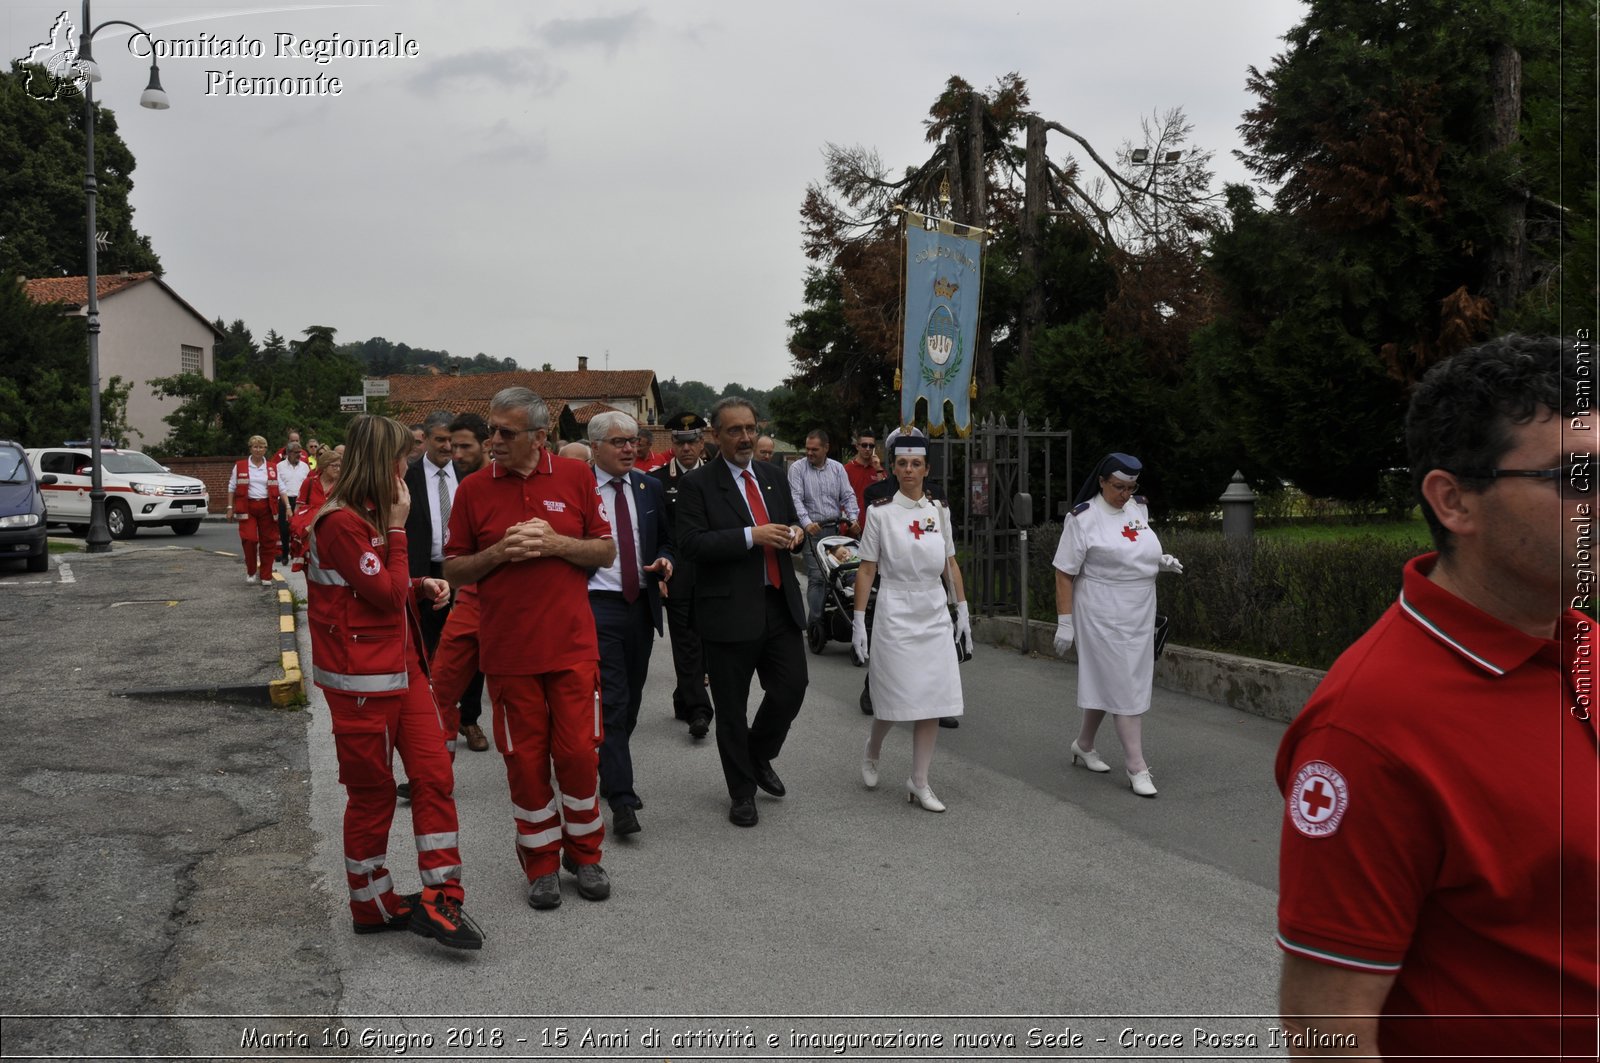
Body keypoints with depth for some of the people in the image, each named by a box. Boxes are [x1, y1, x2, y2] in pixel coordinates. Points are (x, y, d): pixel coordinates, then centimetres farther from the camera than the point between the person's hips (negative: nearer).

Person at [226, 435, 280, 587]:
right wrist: (230, 508, 2)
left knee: (268, 542, 2)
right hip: (247, 507, -2)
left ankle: (266, 577, 13)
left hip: (267, 507, 2)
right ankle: (250, 571, 10)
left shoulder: (272, 468, 8)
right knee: (249, 539, -13)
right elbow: (232, 487, 7)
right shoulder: (240, 466, 5)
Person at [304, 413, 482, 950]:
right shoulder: (341, 522, -17)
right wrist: (397, 526, -13)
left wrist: (421, 586, 3)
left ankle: (437, 899, 4)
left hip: (401, 667, 9)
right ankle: (373, 906, 21)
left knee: (435, 773, 1)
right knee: (373, 792, 5)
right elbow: (386, 594, -17)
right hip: (362, 680, -9)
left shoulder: (370, 514, 14)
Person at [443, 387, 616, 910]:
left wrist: (554, 543, -13)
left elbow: (607, 552, 3)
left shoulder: (576, 476, 0)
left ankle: (584, 853, 24)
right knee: (525, 759, 6)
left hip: (571, 645, 0)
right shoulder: (473, 489, 0)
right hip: (507, 650, 0)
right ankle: (541, 863, 23)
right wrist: (500, 551, -13)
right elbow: (454, 571, 4)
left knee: (579, 752, 3)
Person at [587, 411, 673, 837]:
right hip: (596, 606, -6)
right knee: (611, 702, -9)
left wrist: (664, 562, -3)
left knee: (631, 700, 14)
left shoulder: (650, 488, 9)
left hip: (641, 605, 6)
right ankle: (621, 798, -9)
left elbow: (664, 541, 18)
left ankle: (612, 772, 33)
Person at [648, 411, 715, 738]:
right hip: (677, 574, -3)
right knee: (687, 642, -3)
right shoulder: (657, 480, 0)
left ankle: (684, 700, 28)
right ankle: (698, 709, -3)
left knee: (700, 640, 11)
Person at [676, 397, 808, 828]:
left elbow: (791, 524, 25)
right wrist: (751, 536, -22)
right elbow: (691, 543, -16)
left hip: (780, 605, 5)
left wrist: (796, 532, 1)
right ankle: (741, 791, 22)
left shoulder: (774, 478, 13)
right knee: (732, 708, 6)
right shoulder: (698, 484, -6)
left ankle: (759, 757, 32)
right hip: (730, 611, -5)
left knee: (791, 688, 4)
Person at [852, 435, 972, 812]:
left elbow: (951, 564, 11)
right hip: (895, 612, -3)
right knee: (897, 697, 1)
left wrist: (963, 610, 7)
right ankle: (871, 754, 31)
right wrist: (858, 621, -6)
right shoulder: (880, 512, -5)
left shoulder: (939, 511, 6)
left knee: (935, 698, 0)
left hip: (935, 614, 4)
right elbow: (867, 569, -4)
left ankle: (919, 781, 9)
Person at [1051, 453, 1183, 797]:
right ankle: (1137, 768, -2)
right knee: (1122, 686, -6)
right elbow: (1064, 574, -11)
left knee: (1105, 681, 15)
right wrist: (1064, 623, -13)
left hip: (1140, 614, 6)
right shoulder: (1083, 519, -13)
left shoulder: (1138, 509, 7)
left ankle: (1084, 745, 33)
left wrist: (1161, 561, 3)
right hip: (1103, 616, -6)